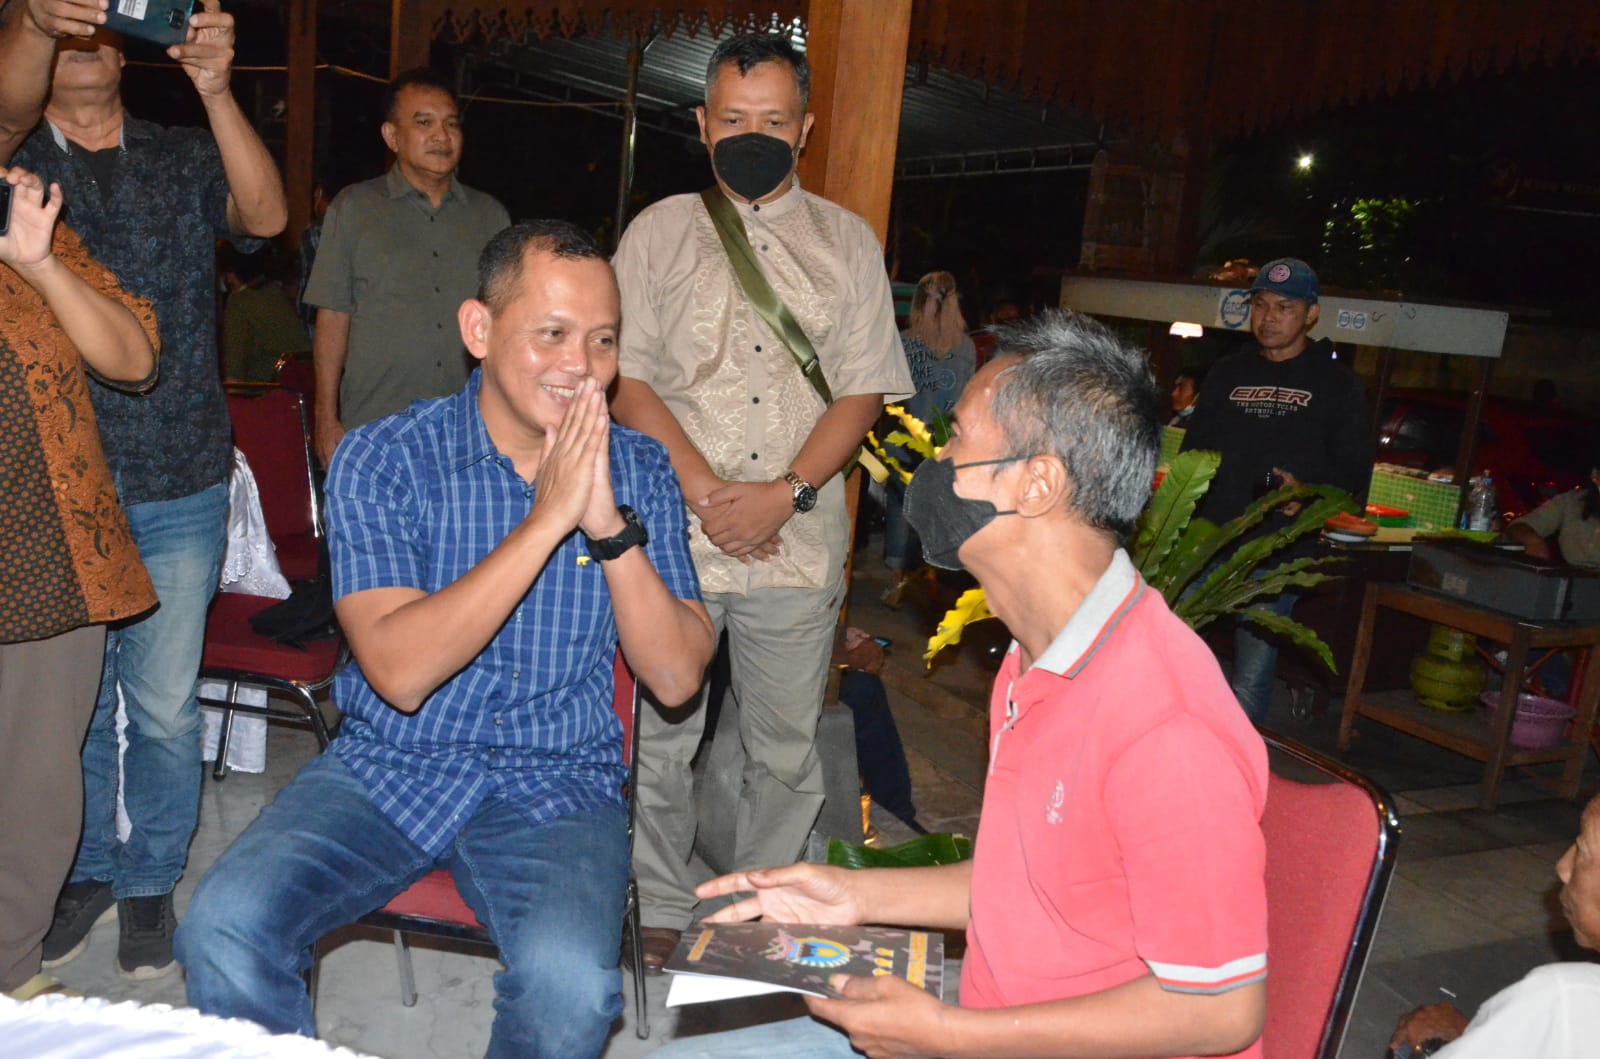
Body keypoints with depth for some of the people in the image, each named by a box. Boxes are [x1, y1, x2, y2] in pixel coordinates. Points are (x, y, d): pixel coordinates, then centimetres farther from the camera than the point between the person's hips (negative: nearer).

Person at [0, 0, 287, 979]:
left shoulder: (184, 160, 6)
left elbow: (266, 217, -14)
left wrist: (215, 88, -28)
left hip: (178, 492, 0)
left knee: (165, 707, 8)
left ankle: (151, 879, 28)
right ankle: (85, 869, 34)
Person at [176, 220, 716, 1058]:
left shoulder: (638, 473, -1)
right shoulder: (382, 460, -6)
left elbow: (678, 679, -8)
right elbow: (400, 671, -19)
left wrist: (609, 524, -21)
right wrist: (547, 518, -23)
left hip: (558, 785, 0)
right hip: (388, 767, 1)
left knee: (570, 984, -27)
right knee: (225, 924, -22)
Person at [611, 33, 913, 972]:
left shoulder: (847, 243, 9)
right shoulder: (659, 232, 7)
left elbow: (864, 391, 3)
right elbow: (627, 377, 0)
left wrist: (785, 493, -11)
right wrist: (705, 491, -12)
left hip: (798, 542, 1)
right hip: (673, 535, 0)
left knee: (787, 750, 9)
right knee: (659, 736, 7)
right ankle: (663, 909, 27)